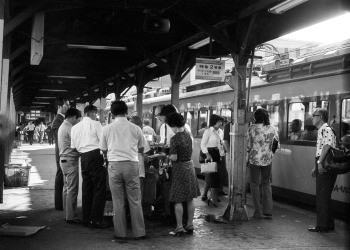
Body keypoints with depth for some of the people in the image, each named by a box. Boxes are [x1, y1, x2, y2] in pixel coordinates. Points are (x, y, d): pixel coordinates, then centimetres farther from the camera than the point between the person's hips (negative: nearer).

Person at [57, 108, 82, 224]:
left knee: (66, 188, 13)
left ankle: (67, 214, 19)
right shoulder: (70, 128, -15)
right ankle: (71, 216, -5)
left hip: (63, 159, 10)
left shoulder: (62, 127, 16)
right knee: (72, 189, -7)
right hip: (71, 160, -10)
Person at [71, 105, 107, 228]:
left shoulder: (75, 127, 13)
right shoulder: (95, 124, -4)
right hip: (95, 156, -6)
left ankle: (86, 219, 18)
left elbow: (74, 147, 12)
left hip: (83, 157, 7)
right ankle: (96, 220, -5)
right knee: (99, 189, -3)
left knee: (86, 189, 13)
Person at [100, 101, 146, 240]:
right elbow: (141, 149, 12)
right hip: (132, 164, 0)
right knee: (135, 201, 7)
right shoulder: (135, 129, 1)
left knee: (118, 202, 8)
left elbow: (104, 151, 8)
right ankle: (139, 233, 12)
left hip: (114, 165, 0)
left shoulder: (107, 129, 1)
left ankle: (120, 233, 14)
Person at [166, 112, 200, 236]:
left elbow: (174, 157, -19)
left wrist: (168, 156, 1)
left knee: (178, 200, 1)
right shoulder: (188, 135, 3)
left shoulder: (174, 139, -17)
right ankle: (190, 225, 20)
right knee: (190, 199, 12)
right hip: (190, 166, 7)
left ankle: (179, 227, 4)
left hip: (179, 169, -7)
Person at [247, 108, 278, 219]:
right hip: (267, 159, 3)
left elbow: (248, 145, -5)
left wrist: (248, 152, 13)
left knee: (254, 184, 7)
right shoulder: (272, 128, 0)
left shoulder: (252, 128, -8)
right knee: (266, 183, 17)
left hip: (254, 159, -3)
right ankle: (268, 209, 13)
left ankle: (258, 212, 5)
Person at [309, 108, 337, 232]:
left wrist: (320, 162, -35)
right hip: (322, 166, 10)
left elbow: (327, 146, -28)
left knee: (322, 197, -5)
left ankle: (322, 225, 2)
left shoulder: (326, 129, -13)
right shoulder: (320, 130, 20)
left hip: (325, 166, -10)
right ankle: (328, 224, 22)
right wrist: (316, 167, 26)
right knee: (323, 196, 14)